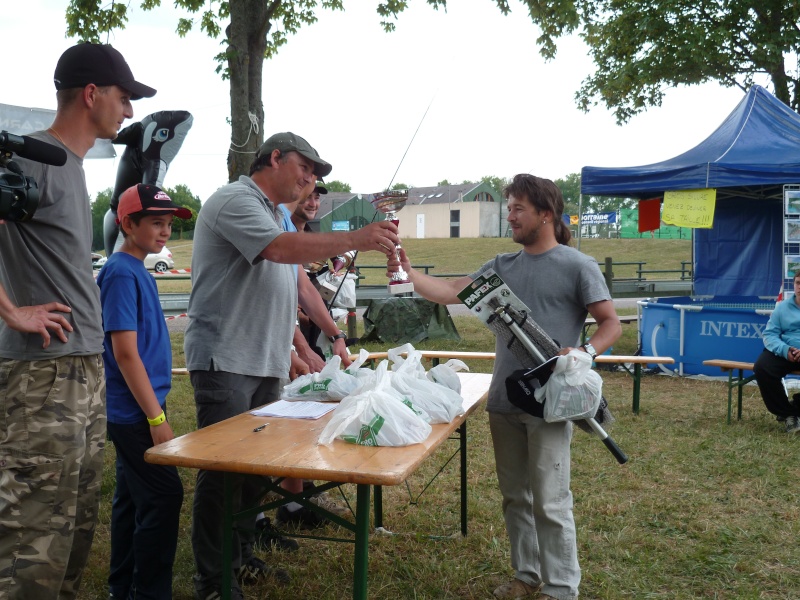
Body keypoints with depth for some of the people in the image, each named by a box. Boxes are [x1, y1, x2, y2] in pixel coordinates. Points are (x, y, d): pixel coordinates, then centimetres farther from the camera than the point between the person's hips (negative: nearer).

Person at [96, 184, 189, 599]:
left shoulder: (139, 272, 12)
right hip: (135, 410, -9)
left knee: (132, 498, 16)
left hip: (135, 411, 9)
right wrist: (156, 418, -19)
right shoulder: (121, 273, -16)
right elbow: (125, 353, -20)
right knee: (164, 497, -5)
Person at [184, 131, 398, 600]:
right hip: (226, 363, -9)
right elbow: (280, 249, -26)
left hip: (265, 366, 9)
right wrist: (356, 239, -30)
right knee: (223, 473, -3)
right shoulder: (236, 200, -9)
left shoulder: (272, 213, 20)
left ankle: (242, 559, 26)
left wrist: (287, 352, 20)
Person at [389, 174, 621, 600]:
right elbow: (451, 292, 4)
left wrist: (585, 352, -22)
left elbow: (611, 323, -4)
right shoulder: (502, 265, 10)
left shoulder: (577, 266, -5)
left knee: (549, 501, -1)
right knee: (515, 496, 16)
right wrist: (409, 274, -11)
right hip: (504, 400, 6)